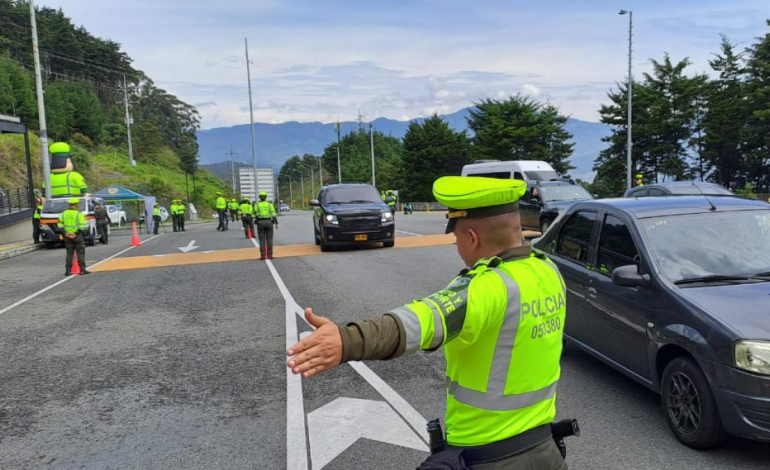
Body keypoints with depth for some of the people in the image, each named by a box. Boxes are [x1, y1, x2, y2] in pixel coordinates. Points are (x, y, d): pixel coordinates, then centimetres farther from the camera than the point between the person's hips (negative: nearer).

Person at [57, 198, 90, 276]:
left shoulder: (63, 213, 7)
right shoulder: (79, 214, -8)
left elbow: (60, 225, 2)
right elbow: (82, 226, -16)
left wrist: (65, 233, -1)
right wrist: (77, 233, -12)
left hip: (67, 236, 5)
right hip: (77, 236, -5)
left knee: (69, 253, 10)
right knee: (81, 253, 2)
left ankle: (68, 270, 9)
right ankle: (82, 270, 1)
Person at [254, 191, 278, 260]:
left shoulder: (257, 205, -2)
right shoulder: (270, 204, 0)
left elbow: (254, 213, 9)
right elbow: (274, 214, -4)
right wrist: (276, 223, 2)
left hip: (260, 223, 0)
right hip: (268, 222, 1)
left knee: (262, 240, 4)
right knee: (269, 240, 5)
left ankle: (263, 256, 1)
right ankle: (269, 255, 3)